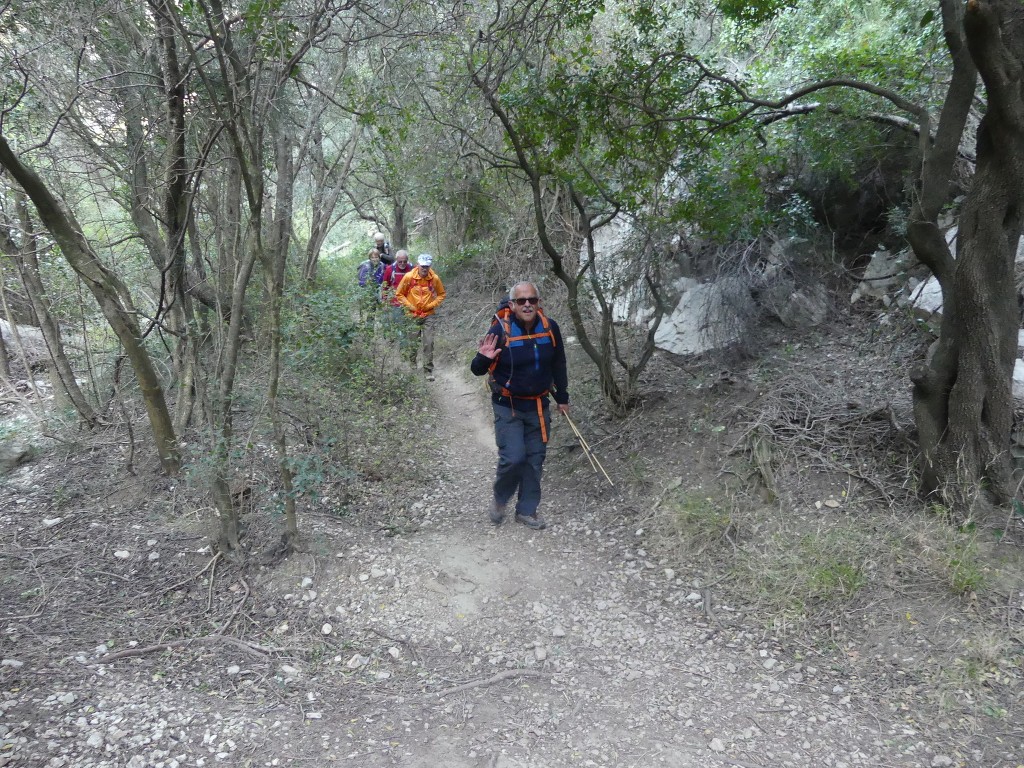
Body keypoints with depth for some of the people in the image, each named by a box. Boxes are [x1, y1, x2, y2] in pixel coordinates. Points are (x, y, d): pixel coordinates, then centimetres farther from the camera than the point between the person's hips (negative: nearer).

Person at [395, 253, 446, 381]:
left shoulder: (435, 278, -7)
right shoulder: (409, 277, -11)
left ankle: (429, 371, 4)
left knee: (429, 343, -3)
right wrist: (409, 306, -8)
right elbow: (399, 294, 1)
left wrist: (432, 305, -5)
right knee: (411, 344, 8)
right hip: (413, 315, 0)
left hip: (428, 315, 0)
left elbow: (441, 294, 8)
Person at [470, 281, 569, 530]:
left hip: (539, 406, 4)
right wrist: (483, 359, -33)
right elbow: (478, 370, -10)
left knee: (535, 459, 10)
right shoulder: (500, 330, -17)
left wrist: (562, 397, 15)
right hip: (508, 407, -4)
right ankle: (499, 500, 18)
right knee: (513, 458, -12)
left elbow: (558, 365, 9)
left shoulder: (550, 327, -6)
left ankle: (526, 510, 27)